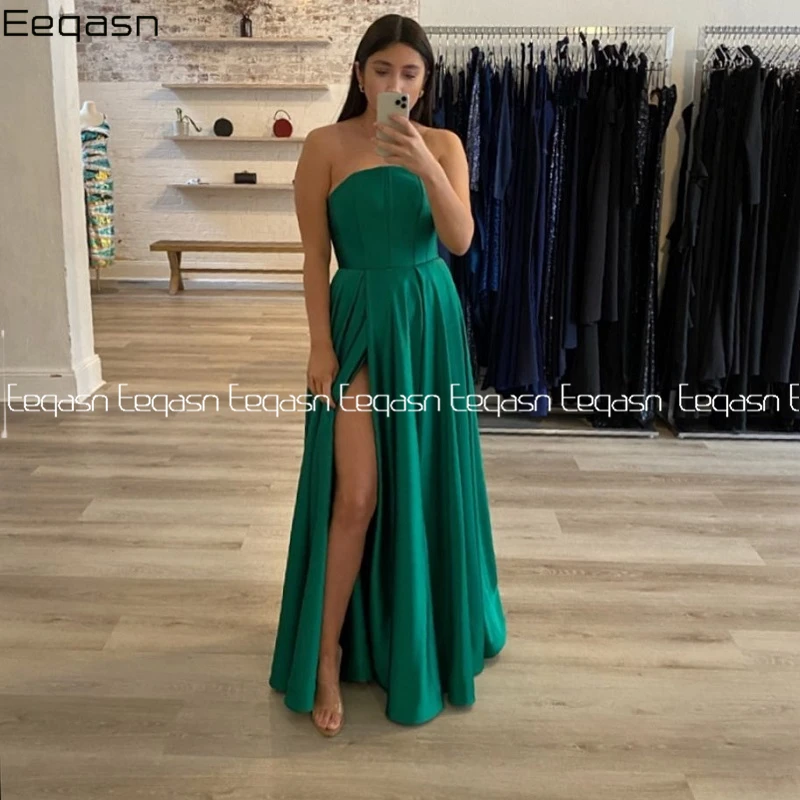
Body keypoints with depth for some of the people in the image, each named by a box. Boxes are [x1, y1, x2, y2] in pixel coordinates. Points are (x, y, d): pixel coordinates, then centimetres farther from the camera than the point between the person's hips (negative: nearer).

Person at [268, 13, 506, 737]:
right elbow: (316, 255, -4)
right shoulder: (326, 145, -3)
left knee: (424, 484, 12)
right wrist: (321, 347, -9)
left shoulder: (443, 144, 3)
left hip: (430, 323, 3)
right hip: (359, 321, -3)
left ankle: (422, 629, 35)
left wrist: (426, 167, -23)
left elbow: (460, 241, -9)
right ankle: (328, 654, 10)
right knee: (356, 495, -6)